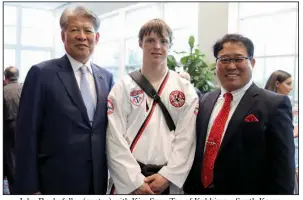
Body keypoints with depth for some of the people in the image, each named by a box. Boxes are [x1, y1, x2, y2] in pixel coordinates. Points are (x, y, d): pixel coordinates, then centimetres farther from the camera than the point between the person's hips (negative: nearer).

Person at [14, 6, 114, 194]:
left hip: (99, 182, 5)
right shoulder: (41, 73, -8)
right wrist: (30, 188, -11)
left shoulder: (106, 77, 6)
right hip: (57, 182, -4)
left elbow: (110, 129, 11)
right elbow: (27, 136, -9)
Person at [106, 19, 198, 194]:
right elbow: (115, 139, -6)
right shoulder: (123, 87, -1)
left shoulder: (185, 90, 3)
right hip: (128, 181, -1)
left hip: (169, 181, 1)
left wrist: (168, 176, -11)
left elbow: (186, 139, -3)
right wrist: (135, 181, -11)